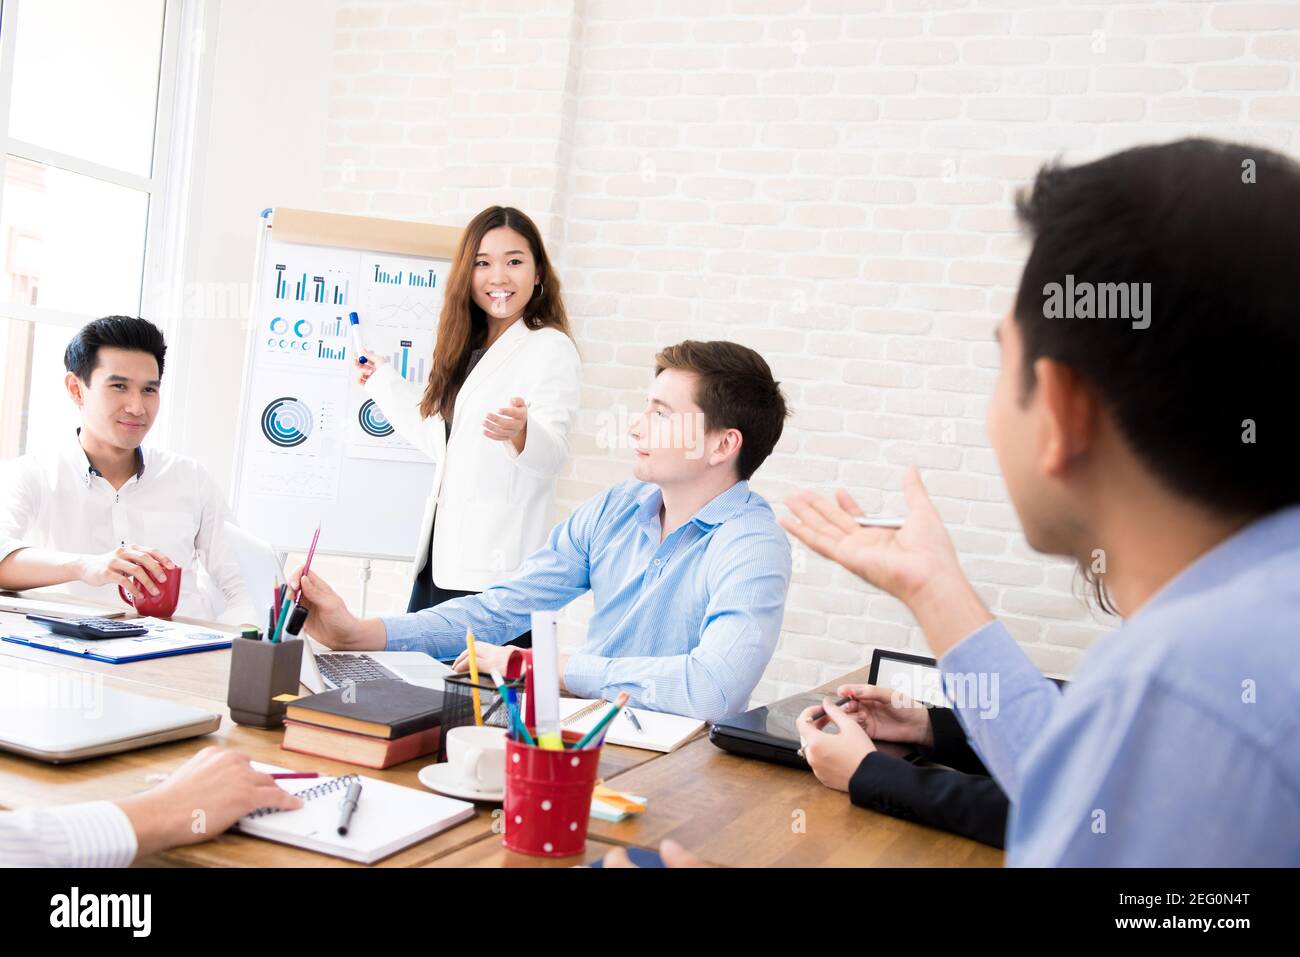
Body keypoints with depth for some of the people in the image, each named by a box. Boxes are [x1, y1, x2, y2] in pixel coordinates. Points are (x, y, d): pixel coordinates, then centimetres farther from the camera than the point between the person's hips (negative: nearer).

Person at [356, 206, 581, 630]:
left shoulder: (550, 348, -6)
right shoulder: (469, 350, 18)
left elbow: (553, 453, -17)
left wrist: (520, 431, -40)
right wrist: (384, 379, 36)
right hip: (443, 556, 8)